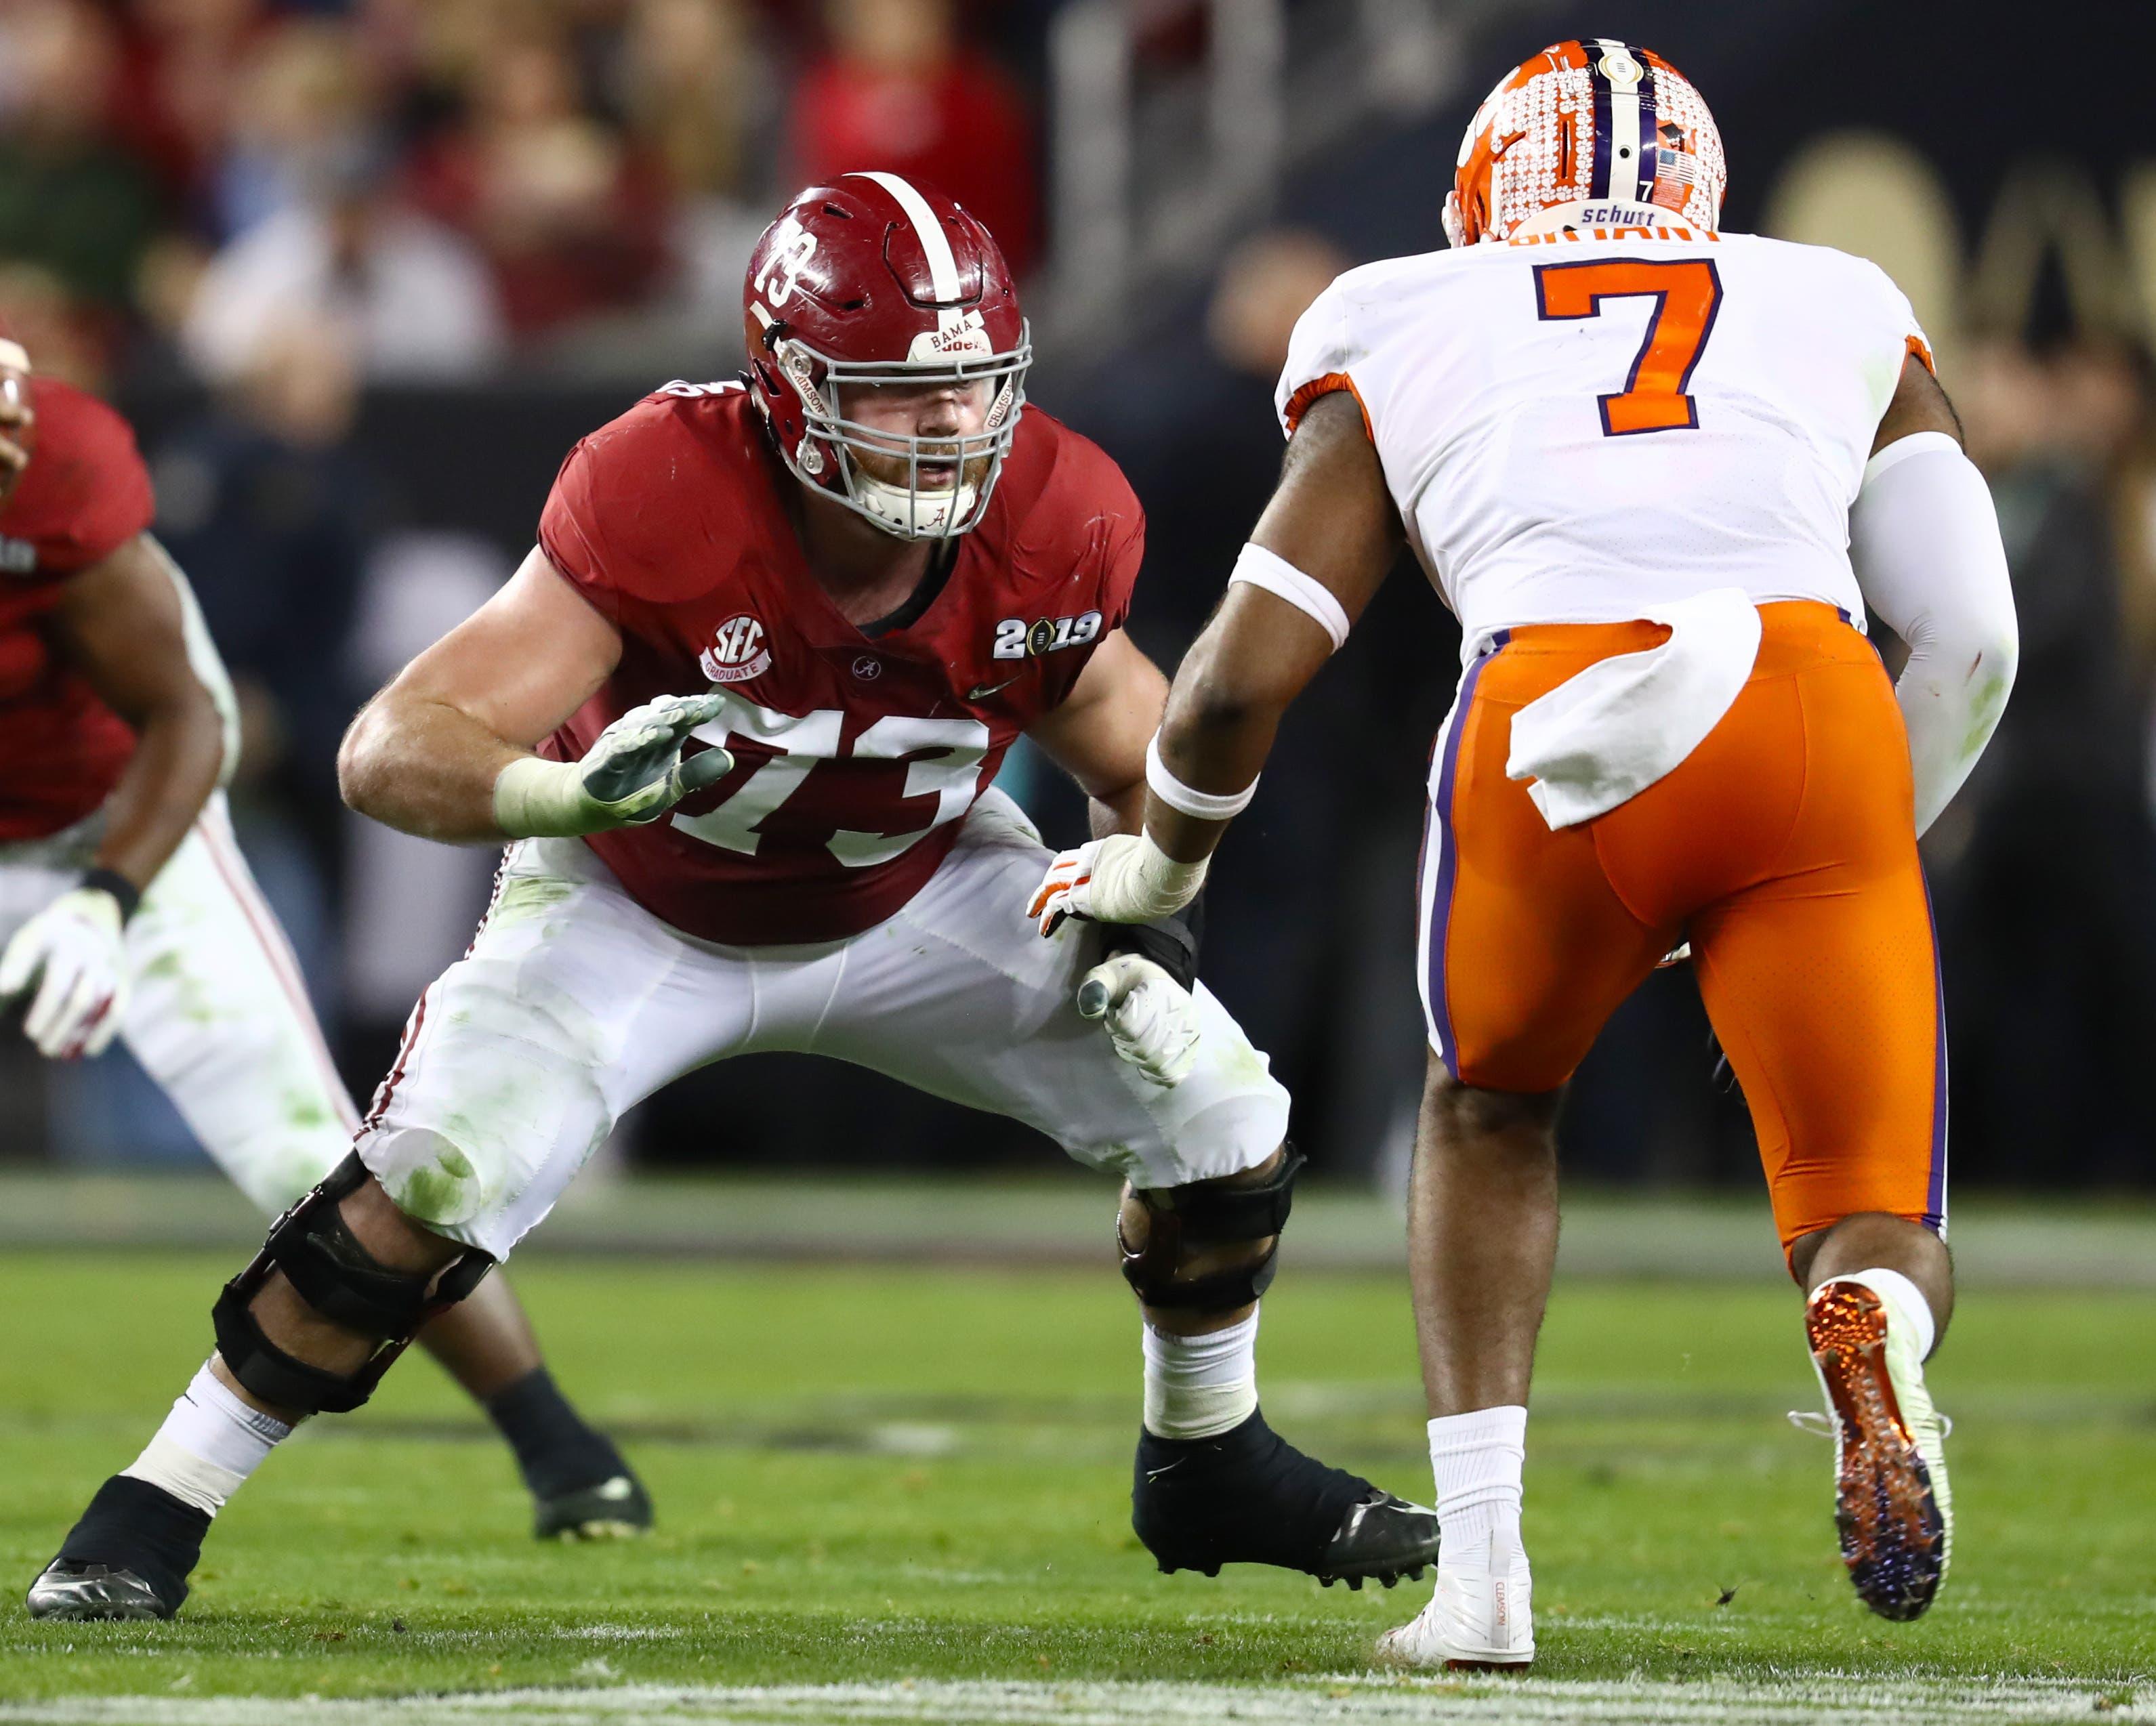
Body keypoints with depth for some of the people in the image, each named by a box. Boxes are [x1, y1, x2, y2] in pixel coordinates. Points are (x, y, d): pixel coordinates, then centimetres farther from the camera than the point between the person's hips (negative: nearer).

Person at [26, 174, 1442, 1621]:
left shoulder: (1049, 527, -25)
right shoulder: (663, 499, -37)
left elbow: (1145, 769, -3)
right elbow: (392, 750, -40)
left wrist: (1147, 924, -22)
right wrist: (572, 789, -59)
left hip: (916, 897, 4)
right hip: (642, 908, -4)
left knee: (1221, 1116, -6)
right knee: (433, 1184, -24)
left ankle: (1211, 1463, 23)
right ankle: (157, 1510, -5)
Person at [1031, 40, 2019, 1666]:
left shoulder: (1409, 345, 27)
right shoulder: (1845, 324, 30)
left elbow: (1245, 674, 20)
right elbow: (1972, 639, 19)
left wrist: (1152, 867, 40)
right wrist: (1861, 856, 36)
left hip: (1556, 739, 0)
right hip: (1813, 720, 0)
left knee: (1492, 1107, 31)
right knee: (1885, 1238, 14)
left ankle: (1482, 1570, 16)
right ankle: (1874, 1328, -25)